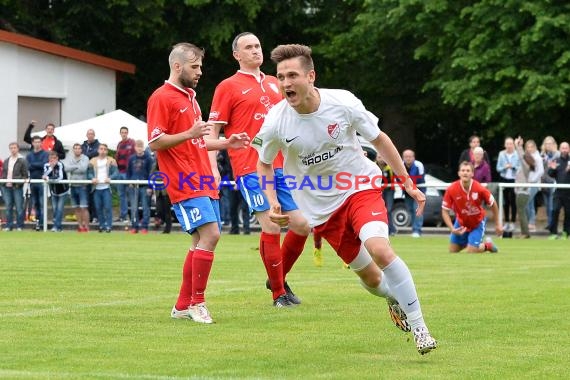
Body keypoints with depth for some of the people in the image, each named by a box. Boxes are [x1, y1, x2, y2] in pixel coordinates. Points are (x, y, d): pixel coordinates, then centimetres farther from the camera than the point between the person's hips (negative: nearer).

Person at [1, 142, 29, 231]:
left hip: (17, 187, -5)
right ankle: (9, 226, 11)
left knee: (19, 207, -3)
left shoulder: (22, 161, -2)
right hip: (6, 187, 5)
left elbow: (25, 175, -4)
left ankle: (19, 226, 2)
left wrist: (18, 183, -16)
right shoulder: (6, 161, 15)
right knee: (8, 207, 7)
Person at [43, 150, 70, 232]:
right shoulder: (47, 165, -8)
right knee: (54, 209, 5)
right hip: (53, 191, 5)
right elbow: (45, 176, -23)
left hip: (63, 191, -5)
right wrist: (51, 167, -31)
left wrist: (48, 178, -33)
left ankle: (56, 226, -11)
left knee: (59, 209, -10)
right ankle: (59, 226, 14)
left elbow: (60, 177, -32)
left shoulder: (60, 165, -21)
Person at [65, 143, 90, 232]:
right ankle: (80, 226, 17)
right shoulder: (69, 158, 7)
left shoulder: (85, 158, -4)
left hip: (82, 185, -5)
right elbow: (66, 168, -9)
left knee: (84, 208, -9)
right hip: (73, 185, 5)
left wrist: (72, 169, -9)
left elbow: (83, 169, -19)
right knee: (76, 208, 9)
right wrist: (77, 166, -12)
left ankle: (86, 227, -6)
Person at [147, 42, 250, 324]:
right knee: (210, 234, -19)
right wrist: (189, 134, -25)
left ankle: (182, 306, 16)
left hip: (202, 182, 10)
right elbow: (155, 142, -14)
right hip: (185, 183, -10)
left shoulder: (190, 97, 22)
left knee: (202, 241, 9)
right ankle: (196, 303, -11)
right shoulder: (162, 98, -7)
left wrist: (226, 144, 20)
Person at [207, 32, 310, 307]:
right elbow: (213, 131, -1)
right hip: (250, 168, -6)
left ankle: (278, 279, 23)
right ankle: (278, 293, 1)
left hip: (281, 166, 6)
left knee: (301, 225, 2)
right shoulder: (228, 87, 1)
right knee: (271, 227, -12)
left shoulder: (275, 84, 18)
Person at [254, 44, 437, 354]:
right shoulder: (276, 123, -15)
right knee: (369, 276, 3)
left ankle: (419, 327, -17)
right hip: (322, 207, 2)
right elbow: (264, 164, 6)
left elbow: (379, 139, 0)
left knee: (379, 249, -28)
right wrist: (273, 203, -10)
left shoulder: (343, 103, -17)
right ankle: (395, 299, 40)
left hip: (361, 188, -2)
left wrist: (408, 183, 2)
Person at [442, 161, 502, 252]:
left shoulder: (480, 189, -27)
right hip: (461, 222, 2)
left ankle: (487, 245, 22)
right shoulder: (451, 190, -25)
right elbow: (445, 211, -15)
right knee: (453, 251, 8)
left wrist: (498, 224, -4)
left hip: (478, 222, -2)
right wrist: (452, 229, -25)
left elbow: (493, 204, -9)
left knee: (472, 251, -10)